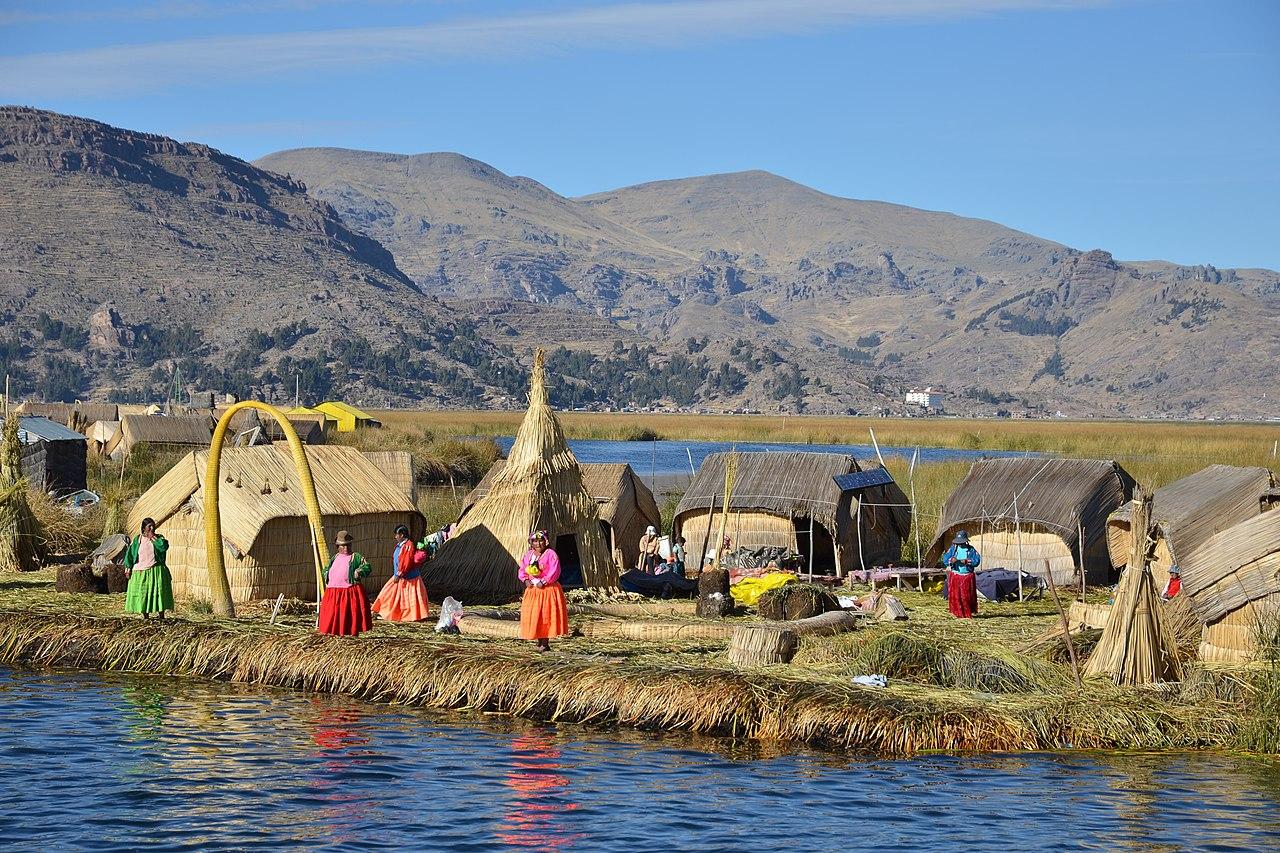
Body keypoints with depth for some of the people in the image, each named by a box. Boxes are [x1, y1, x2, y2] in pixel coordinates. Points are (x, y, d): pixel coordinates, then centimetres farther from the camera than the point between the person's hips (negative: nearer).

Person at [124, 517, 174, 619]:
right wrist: (128, 567, 1)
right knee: (142, 593, 3)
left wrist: (153, 538, -10)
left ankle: (161, 614, 4)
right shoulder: (137, 540, 7)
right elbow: (130, 553, 7)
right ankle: (145, 616, 11)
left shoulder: (158, 538, 4)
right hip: (140, 571, 1)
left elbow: (164, 546, -16)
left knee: (159, 591, -3)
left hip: (156, 571, -1)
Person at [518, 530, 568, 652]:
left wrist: (544, 582, -20)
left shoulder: (551, 554, -7)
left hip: (548, 589, -6)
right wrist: (526, 580, -6)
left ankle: (545, 642, -2)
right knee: (533, 616, 4)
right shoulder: (528, 555, 11)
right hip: (532, 590, 6)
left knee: (546, 616, -6)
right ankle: (539, 641, 14)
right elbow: (522, 570, 13)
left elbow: (554, 572, -15)